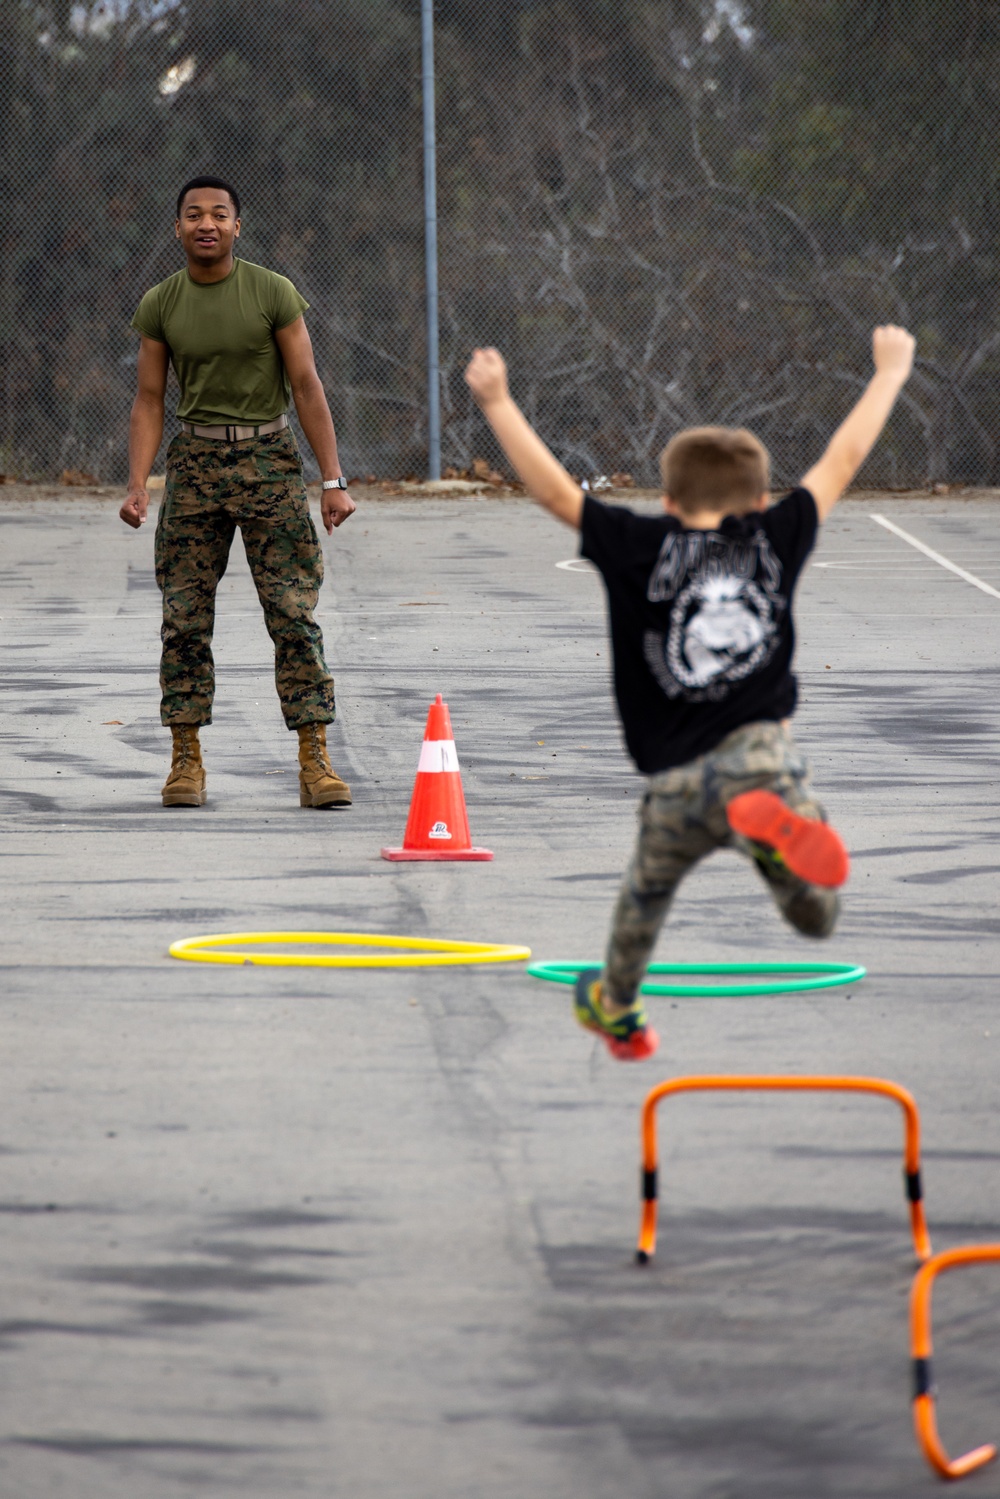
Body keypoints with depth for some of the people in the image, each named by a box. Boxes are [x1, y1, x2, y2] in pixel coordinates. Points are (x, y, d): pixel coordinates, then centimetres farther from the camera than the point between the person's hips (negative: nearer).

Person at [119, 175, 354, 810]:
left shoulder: (274, 294, -3)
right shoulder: (160, 305, 4)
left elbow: (307, 387, -3)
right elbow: (150, 401, 7)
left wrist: (334, 480, -9)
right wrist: (138, 486, -5)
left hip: (270, 456, -2)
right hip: (196, 461, 2)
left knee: (295, 612, -7)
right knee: (185, 617, -1)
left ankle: (316, 762, -8)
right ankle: (187, 760, 5)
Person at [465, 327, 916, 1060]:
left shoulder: (641, 548, 1)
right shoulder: (775, 539, 6)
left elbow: (553, 489, 3)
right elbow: (843, 460, 16)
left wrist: (498, 404, 13)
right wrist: (890, 372, 29)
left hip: (676, 781, 1)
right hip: (760, 753, -1)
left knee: (647, 890, 27)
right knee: (818, 916, 1)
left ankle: (616, 1006, 45)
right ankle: (774, 828, -31)